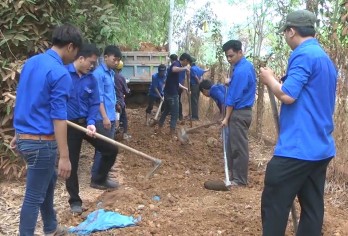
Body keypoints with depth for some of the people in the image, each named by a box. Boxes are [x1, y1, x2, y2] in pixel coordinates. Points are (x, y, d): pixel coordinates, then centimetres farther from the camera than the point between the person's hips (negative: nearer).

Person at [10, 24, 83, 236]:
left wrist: (19, 134, 24)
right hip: (41, 141, -9)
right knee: (34, 196, 2)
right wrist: (64, 157, -19)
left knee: (49, 181, 25)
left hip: (24, 136, 10)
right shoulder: (60, 73, -18)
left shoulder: (31, 62, 8)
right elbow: (58, 119, -21)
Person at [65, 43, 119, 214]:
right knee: (72, 163, 5)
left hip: (86, 123, 5)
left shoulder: (91, 79, 0)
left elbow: (94, 104, -1)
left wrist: (91, 123, -17)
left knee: (111, 149, 7)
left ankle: (100, 179, 30)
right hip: (69, 125, -4)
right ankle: (75, 200, 21)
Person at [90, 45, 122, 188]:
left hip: (111, 118, 9)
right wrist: (105, 117, -20)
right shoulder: (99, 73, -12)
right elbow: (98, 98, -17)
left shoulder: (111, 73, 15)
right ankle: (96, 180, 5)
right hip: (103, 119, -9)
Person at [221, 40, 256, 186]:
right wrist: (231, 82, 10)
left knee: (238, 147, -3)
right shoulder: (248, 65, 11)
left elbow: (233, 97, -19)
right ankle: (234, 173, 24)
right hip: (244, 111, 10)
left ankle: (239, 179, 5)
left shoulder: (240, 70, -21)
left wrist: (226, 118, -14)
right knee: (235, 145, 16)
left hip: (239, 113, -10)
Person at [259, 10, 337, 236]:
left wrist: (270, 79, -3)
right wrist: (276, 81, 18)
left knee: (274, 206, -1)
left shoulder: (303, 55, -12)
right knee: (313, 207, 11)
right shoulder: (326, 58, 17)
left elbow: (288, 95, -20)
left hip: (297, 147, -9)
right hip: (320, 147, 9)